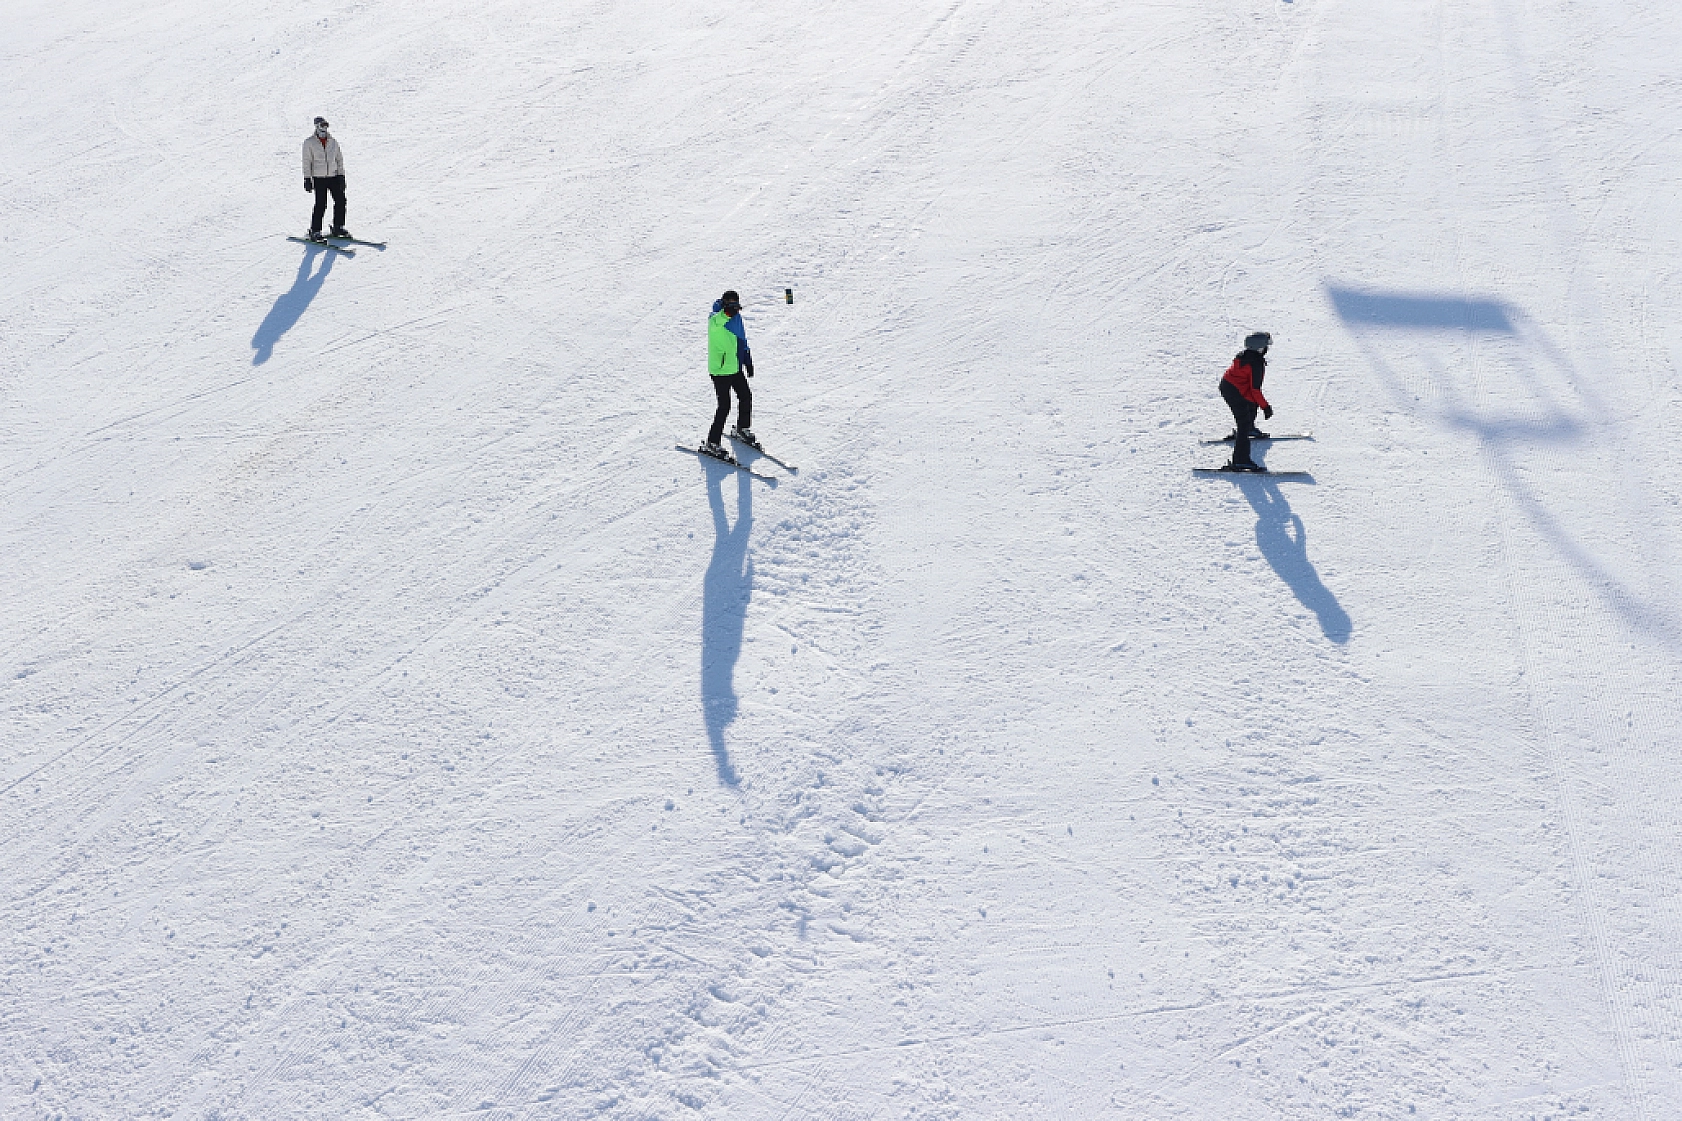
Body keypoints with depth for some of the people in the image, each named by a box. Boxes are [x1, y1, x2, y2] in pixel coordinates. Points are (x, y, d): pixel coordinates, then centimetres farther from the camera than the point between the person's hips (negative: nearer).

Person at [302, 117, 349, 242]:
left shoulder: (333, 142, 10)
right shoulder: (309, 142, 0)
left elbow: (339, 159, 14)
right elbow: (307, 162, 0)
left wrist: (341, 176, 6)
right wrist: (307, 179, -6)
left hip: (333, 176, 4)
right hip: (319, 178, -4)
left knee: (340, 200, 1)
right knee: (321, 205, -10)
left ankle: (338, 227, 17)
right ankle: (315, 232, -1)